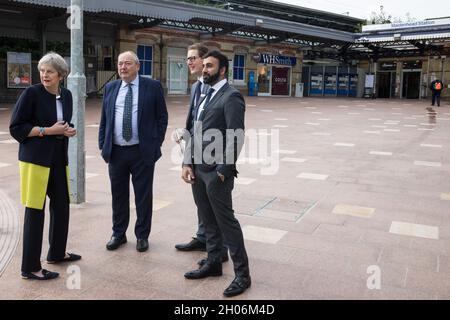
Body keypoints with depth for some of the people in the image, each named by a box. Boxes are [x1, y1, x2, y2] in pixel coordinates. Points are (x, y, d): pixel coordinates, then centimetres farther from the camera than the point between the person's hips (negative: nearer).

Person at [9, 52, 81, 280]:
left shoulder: (66, 95, 9)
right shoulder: (32, 93, -9)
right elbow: (16, 128, -9)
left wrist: (68, 130, 0)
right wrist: (47, 130, -16)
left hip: (59, 158, 7)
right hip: (36, 158, -6)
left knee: (62, 205, 14)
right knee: (35, 210, -3)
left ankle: (57, 253, 33)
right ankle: (30, 267, 8)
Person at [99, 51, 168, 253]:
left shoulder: (153, 87, -2)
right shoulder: (110, 88, 9)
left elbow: (162, 117, 0)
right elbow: (104, 119, 13)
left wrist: (156, 143, -5)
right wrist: (102, 145, 6)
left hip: (142, 152, -3)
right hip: (115, 151, 3)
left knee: (143, 196, 6)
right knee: (118, 196, 13)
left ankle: (142, 236, 22)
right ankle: (118, 234, 29)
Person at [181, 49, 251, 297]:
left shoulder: (231, 97, -10)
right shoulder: (204, 96, 15)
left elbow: (236, 137, -17)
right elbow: (193, 133, 14)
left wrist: (223, 171, -17)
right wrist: (187, 163, 4)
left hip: (216, 172, -8)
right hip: (197, 170, 8)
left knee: (226, 221, -1)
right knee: (208, 221, 17)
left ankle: (242, 274, 11)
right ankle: (213, 263, 31)